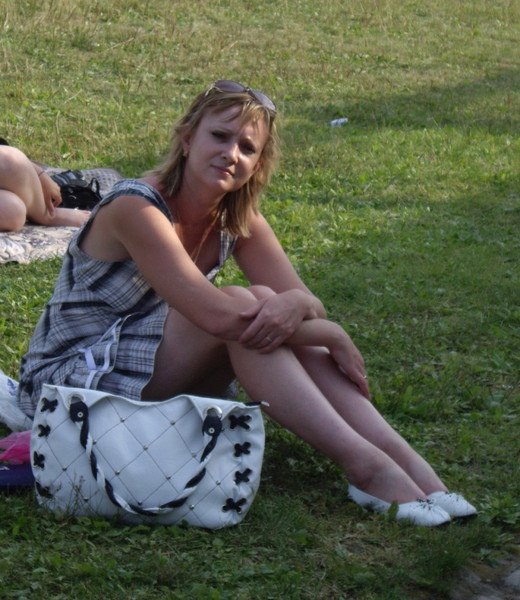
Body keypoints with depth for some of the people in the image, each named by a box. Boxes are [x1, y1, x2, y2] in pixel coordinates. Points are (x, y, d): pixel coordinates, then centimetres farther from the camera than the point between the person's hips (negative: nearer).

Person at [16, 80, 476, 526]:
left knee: (277, 316, -16)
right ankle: (364, 466, -32)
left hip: (154, 380, 7)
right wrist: (333, 337, -25)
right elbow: (217, 314, -32)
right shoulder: (137, 208, -23)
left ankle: (398, 455, -24)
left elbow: (309, 302, -8)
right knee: (247, 309, -26)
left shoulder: (236, 219, 1)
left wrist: (293, 306, -33)